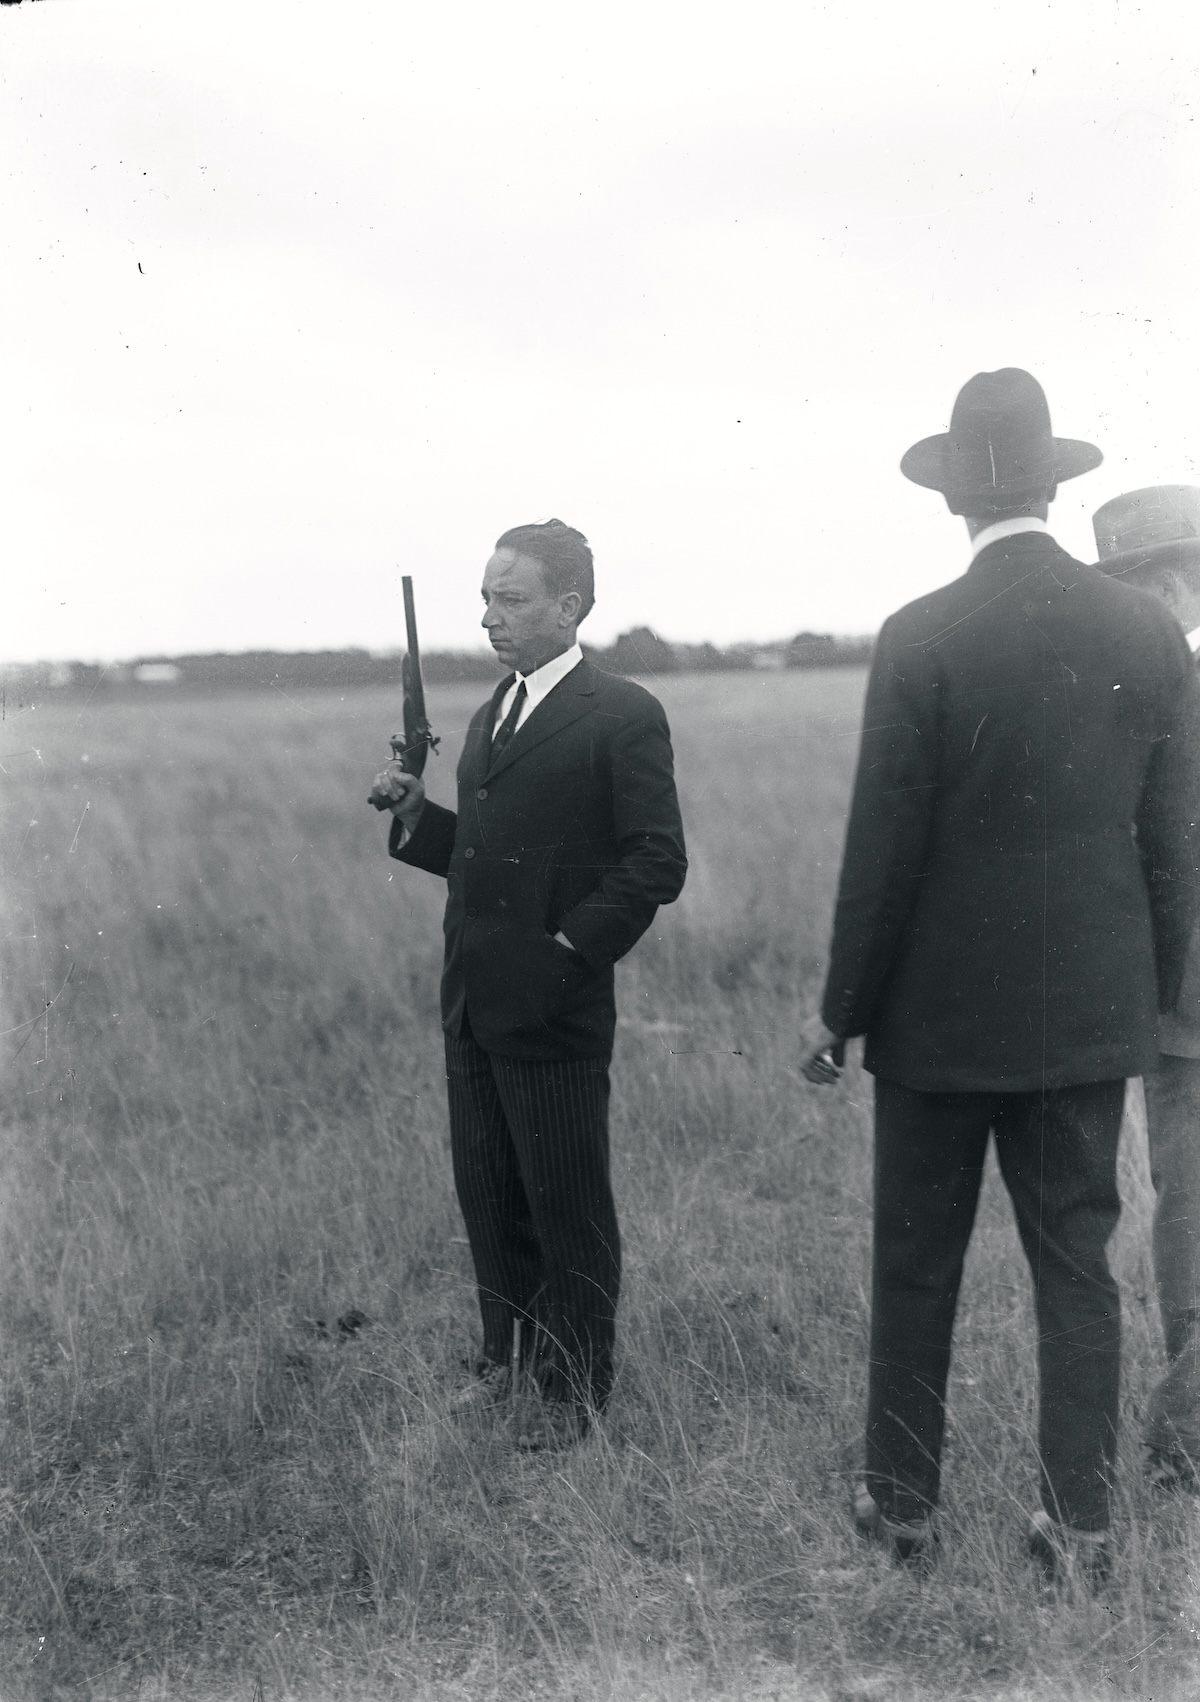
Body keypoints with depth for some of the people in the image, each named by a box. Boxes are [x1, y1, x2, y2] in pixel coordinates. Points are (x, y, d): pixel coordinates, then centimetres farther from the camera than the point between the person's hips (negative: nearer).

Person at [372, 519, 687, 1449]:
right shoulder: (491, 716, 16)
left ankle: (574, 1391, 19)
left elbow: (657, 864, -14)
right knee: (488, 1195, 16)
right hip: (473, 1006, 8)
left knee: (568, 1208, 4)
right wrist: (414, 814, 2)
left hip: (553, 1009, -7)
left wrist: (571, 950, -17)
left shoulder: (623, 717, -10)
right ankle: (507, 1360, 33)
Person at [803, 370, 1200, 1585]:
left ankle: (903, 1506, 24)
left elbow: (883, 849, -12)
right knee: (1075, 1265, 12)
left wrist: (840, 1011, -2)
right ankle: (1078, 1527, 19)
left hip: (942, 1009, -3)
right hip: (1089, 1008, 3)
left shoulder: (921, 641, -14)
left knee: (916, 1270, 11)